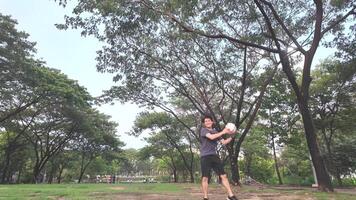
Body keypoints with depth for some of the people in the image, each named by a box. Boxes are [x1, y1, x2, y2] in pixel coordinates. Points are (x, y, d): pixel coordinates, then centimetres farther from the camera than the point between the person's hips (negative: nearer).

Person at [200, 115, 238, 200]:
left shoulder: (216, 132, 17)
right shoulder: (203, 130, -1)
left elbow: (224, 142, 14)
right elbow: (211, 137, -19)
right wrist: (223, 132, -13)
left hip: (214, 156, 5)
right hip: (205, 156, -5)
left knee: (223, 175, 1)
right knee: (205, 177, -1)